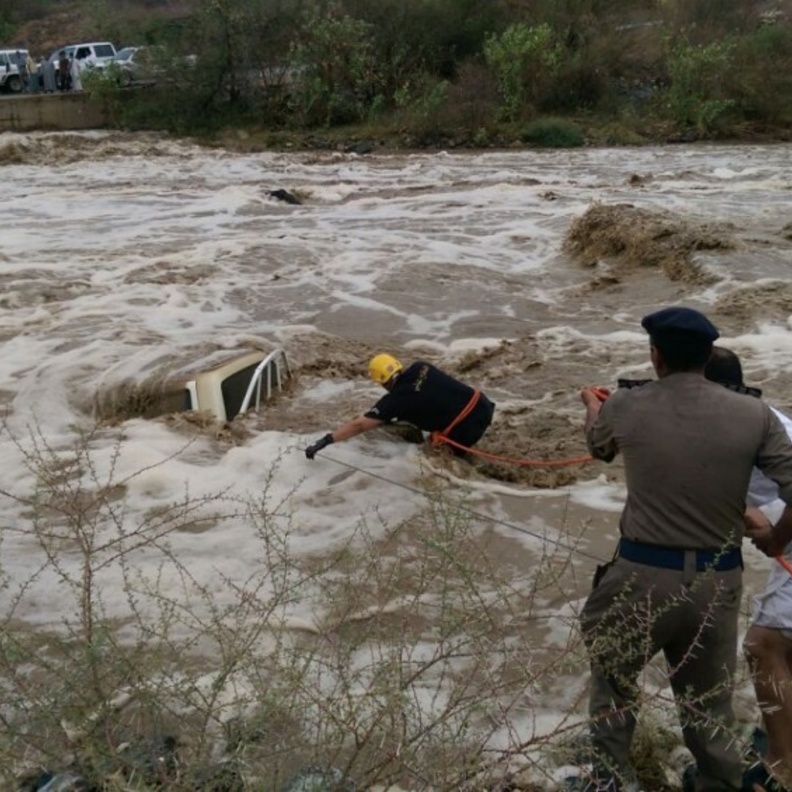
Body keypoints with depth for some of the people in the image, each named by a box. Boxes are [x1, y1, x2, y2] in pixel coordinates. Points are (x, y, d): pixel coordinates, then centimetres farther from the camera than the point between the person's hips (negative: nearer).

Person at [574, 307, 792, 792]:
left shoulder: (626, 408, -8)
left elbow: (599, 448, 16)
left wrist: (593, 404, 38)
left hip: (644, 574, -1)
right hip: (720, 580, 1)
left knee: (612, 675, 24)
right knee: (709, 699, 19)